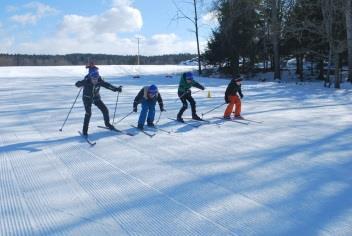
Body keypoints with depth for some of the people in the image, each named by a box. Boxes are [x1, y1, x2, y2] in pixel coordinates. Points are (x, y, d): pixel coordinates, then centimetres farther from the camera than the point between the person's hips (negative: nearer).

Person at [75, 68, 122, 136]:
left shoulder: (99, 81, -20)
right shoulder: (86, 81, -28)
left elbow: (108, 85, -15)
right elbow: (77, 84, -32)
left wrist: (116, 89, -23)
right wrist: (82, 83, -54)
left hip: (96, 98, 4)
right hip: (87, 98, -4)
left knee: (105, 110, 1)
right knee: (88, 113, -20)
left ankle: (107, 123, 27)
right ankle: (85, 130, -7)